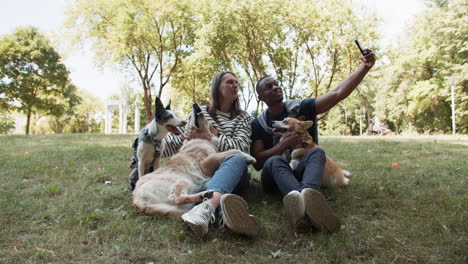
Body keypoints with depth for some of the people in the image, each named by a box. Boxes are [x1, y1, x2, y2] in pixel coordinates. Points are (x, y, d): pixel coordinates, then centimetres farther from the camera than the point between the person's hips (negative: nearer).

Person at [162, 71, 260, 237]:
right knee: (208, 185, -37)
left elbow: (241, 147, -2)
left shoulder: (242, 117, 15)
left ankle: (208, 206, -67)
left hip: (235, 173, 0)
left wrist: (208, 138, -13)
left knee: (237, 158, -37)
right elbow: (179, 140, 14)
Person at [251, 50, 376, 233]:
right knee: (275, 162, -35)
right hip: (275, 178, -1)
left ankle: (308, 193, -65)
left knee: (316, 152, -30)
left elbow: (338, 94, -5)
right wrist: (283, 145, -17)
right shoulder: (258, 125, 5)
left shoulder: (301, 108, 6)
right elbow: (257, 162, -4)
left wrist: (365, 67, -14)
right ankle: (303, 201, -68)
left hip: (302, 173, 1)